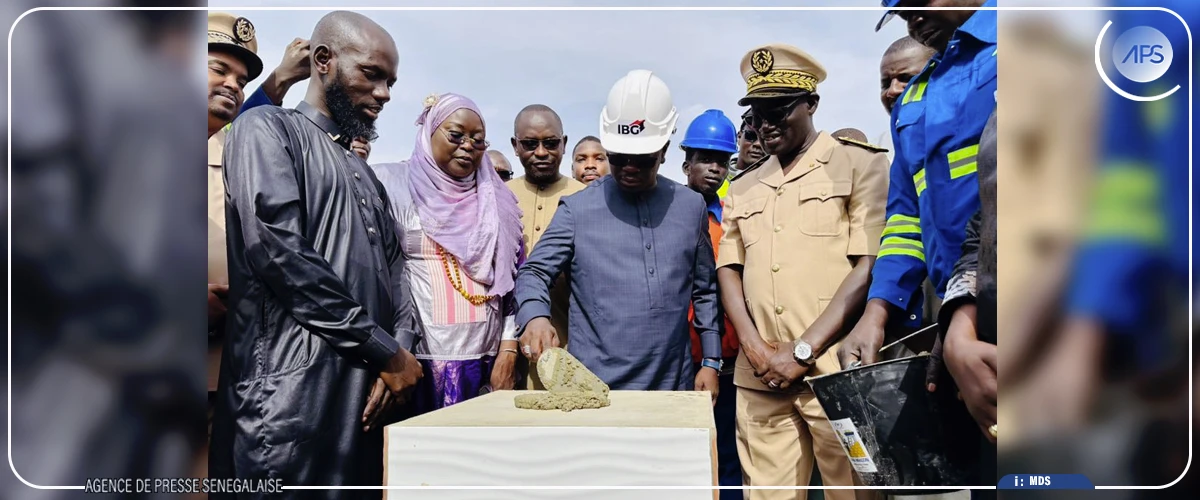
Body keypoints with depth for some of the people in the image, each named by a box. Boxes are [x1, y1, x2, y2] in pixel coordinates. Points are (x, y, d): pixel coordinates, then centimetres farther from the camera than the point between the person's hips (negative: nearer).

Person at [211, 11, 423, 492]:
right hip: (292, 398, -7)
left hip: (365, 397, 7)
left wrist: (401, 351, -4)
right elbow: (280, 254, -15)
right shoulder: (266, 130, -1)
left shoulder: (362, 172, 22)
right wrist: (387, 351, -11)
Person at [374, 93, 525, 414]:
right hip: (417, 355, -3)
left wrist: (508, 350, 3)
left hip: (486, 358, 3)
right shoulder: (392, 184, 1)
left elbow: (512, 279, 11)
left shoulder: (495, 201, 12)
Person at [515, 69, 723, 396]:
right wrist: (535, 317, -22)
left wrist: (711, 362, 7)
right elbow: (535, 272, -1)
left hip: (673, 388, 3)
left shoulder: (691, 207, 6)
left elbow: (705, 290, 12)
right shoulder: (578, 209, -2)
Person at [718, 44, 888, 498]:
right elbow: (729, 271, 13)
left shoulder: (858, 163, 0)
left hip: (837, 373, -4)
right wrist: (755, 347, -4)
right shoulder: (742, 189, 16)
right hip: (761, 378, 4)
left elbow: (870, 268, -8)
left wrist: (802, 352, -11)